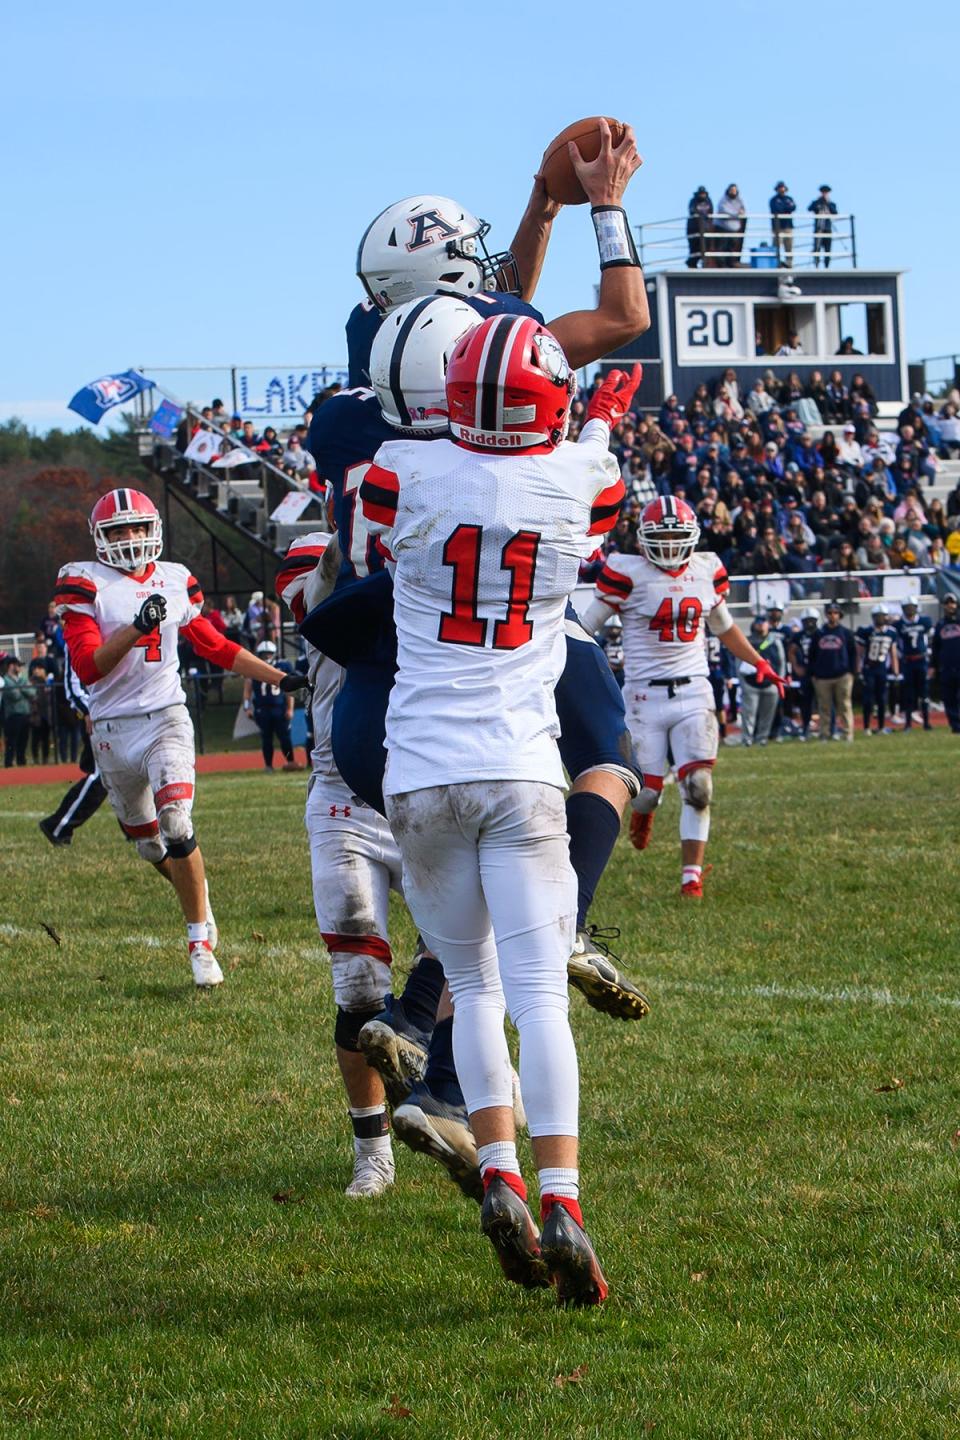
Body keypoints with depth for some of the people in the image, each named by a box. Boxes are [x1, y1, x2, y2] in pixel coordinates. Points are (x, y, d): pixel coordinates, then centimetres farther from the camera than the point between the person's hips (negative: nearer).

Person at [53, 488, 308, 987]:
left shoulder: (173, 582, 7)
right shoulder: (86, 585, -4)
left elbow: (215, 646, 19)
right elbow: (87, 666, -14)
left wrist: (281, 678, 17)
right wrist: (136, 629, -28)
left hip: (166, 717, 0)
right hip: (113, 729, 0)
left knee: (177, 829, -18)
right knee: (147, 841, 11)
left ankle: (200, 941, -8)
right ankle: (195, 890, 42)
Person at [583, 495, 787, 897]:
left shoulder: (708, 571, 7)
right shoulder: (628, 574, -7)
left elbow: (724, 627, 24)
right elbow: (587, 625, -2)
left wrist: (759, 664, 22)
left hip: (694, 693, 3)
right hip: (645, 694, -3)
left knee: (698, 788, -9)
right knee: (646, 793, -1)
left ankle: (692, 874, -2)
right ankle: (642, 812, 37)